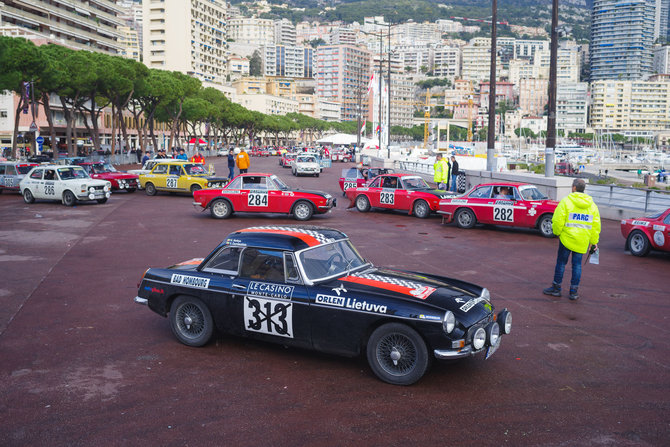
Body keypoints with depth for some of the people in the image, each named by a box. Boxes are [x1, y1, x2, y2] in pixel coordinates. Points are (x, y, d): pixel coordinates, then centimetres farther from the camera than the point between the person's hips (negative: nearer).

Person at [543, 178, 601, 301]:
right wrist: (594, 242, 14)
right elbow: (596, 225, 9)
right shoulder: (592, 205, 7)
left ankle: (556, 288, 15)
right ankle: (574, 292, 10)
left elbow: (558, 220, -12)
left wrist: (557, 232, 5)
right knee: (577, 265, 9)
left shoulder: (566, 201, -7)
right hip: (582, 241, 4)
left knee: (561, 263, 7)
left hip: (567, 238, -4)